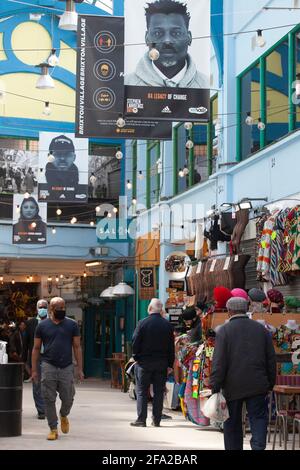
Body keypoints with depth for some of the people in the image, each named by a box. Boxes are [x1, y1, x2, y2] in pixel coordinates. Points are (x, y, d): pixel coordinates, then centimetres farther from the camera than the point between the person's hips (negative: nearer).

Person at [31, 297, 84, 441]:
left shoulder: (72, 325, 5)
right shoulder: (42, 325, 4)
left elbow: (77, 347, 6)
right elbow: (36, 349, 8)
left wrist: (80, 369, 1)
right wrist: (34, 370, 3)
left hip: (67, 368, 0)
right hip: (48, 367, 0)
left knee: (68, 399, 3)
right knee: (49, 400, -1)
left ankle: (63, 416, 35)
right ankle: (53, 429, 9)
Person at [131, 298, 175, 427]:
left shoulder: (142, 323, -9)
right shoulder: (167, 325, 1)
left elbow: (135, 342, -7)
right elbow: (171, 346, 5)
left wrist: (136, 357, 7)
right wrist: (170, 364, 11)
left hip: (144, 363, -3)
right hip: (161, 363, 3)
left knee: (142, 392, 3)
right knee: (159, 392, 7)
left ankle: (141, 419, 0)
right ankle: (156, 420, 8)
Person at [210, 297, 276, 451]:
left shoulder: (224, 331, -6)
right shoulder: (261, 329, 5)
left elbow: (219, 362, -10)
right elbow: (271, 359, 8)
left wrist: (215, 386, -7)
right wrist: (271, 383, 16)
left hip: (232, 386, -2)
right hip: (257, 386, 2)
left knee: (232, 422, 10)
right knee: (258, 418, 2)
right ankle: (258, 446, -18)